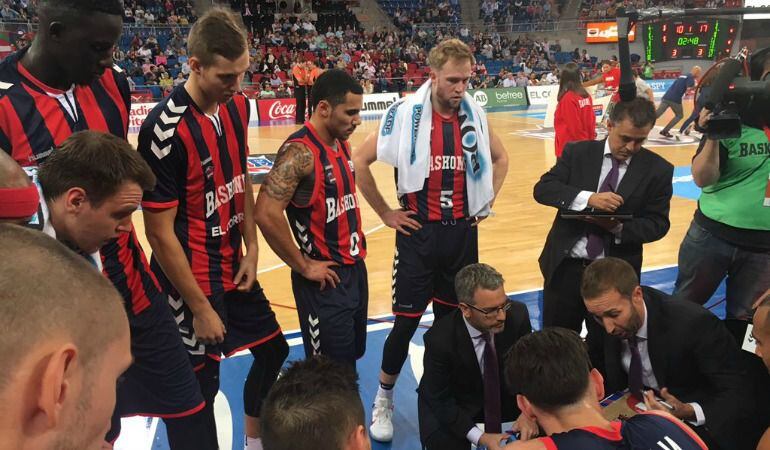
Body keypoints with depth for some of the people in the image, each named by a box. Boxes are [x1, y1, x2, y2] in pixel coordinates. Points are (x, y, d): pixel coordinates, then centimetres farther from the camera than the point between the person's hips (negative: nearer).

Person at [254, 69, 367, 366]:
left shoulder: (342, 144, 8)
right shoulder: (300, 151, -21)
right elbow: (266, 214, -28)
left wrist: (356, 241, 11)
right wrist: (303, 266, -19)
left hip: (355, 269, 9)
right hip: (325, 278, -9)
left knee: (352, 357, 20)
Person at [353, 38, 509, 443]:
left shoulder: (475, 115, 2)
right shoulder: (405, 113, -12)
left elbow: (499, 158, 20)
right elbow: (360, 161, -8)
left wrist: (486, 202, 11)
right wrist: (384, 213, -7)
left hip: (462, 232, 4)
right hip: (419, 233, -4)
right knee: (407, 321, 2)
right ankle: (384, 398, 23)